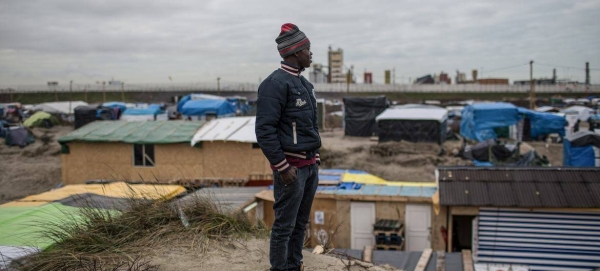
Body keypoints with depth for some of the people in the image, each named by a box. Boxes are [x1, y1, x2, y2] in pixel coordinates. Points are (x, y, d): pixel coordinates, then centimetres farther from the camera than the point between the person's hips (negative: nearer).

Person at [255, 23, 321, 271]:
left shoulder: (303, 83, 13)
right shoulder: (275, 83, -16)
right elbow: (264, 129, -21)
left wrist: (316, 157, 17)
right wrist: (282, 167, -20)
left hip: (310, 165, 9)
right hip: (292, 167, -9)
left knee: (300, 223, 16)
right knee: (284, 225, 1)